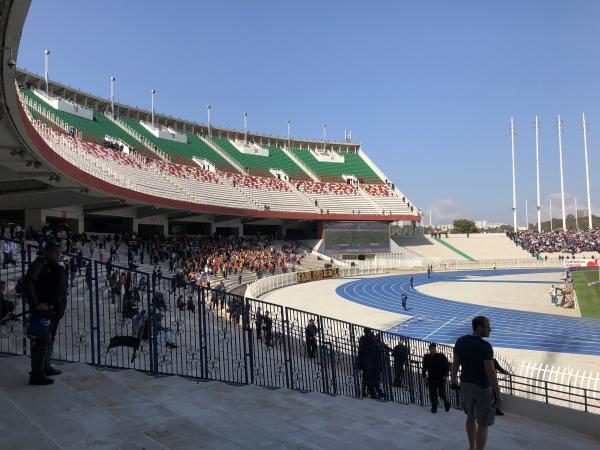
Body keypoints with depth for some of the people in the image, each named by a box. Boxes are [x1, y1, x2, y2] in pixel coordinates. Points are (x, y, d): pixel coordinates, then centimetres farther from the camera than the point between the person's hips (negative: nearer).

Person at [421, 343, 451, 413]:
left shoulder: (441, 356, -6)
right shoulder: (426, 357, 4)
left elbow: (447, 366, -2)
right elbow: (424, 368, 14)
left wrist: (445, 375, -9)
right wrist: (424, 375, 5)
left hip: (441, 379, -3)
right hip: (431, 379, 3)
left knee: (442, 393, 1)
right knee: (432, 394, 1)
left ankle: (447, 404, 29)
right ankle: (434, 408, 12)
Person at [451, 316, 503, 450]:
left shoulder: (460, 341, -3)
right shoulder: (485, 346, -23)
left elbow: (455, 363, 7)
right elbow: (491, 372, -23)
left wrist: (453, 380, 21)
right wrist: (498, 394, -15)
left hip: (466, 384, 7)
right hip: (482, 388, -7)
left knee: (471, 416, 26)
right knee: (483, 424, 8)